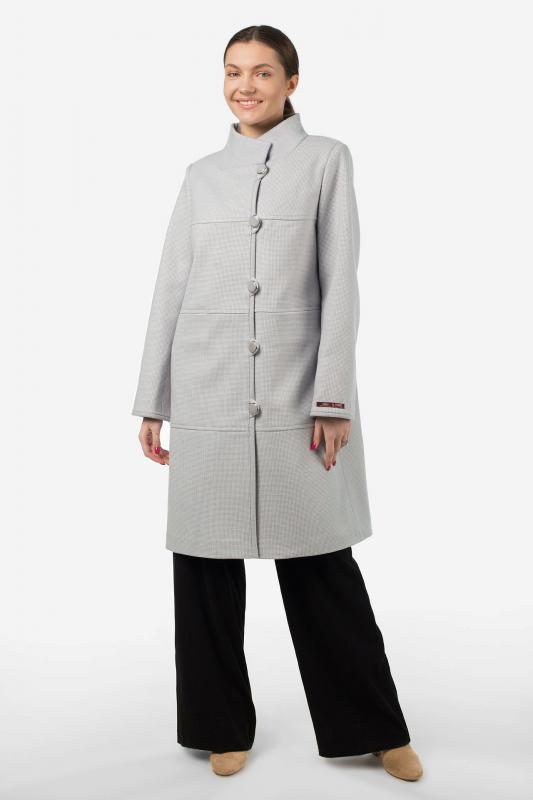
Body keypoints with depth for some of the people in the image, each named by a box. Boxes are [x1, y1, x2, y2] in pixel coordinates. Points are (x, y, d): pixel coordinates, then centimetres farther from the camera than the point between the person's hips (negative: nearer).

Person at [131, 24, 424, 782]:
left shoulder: (327, 159, 5)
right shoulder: (201, 175, 12)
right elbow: (171, 287, 11)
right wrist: (152, 401, 7)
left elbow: (340, 283, -2)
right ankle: (223, 725, 23)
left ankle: (373, 726, 20)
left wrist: (333, 399, -9)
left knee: (322, 563, 3)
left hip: (297, 393, -2)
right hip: (206, 394, 3)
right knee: (207, 560, 6)